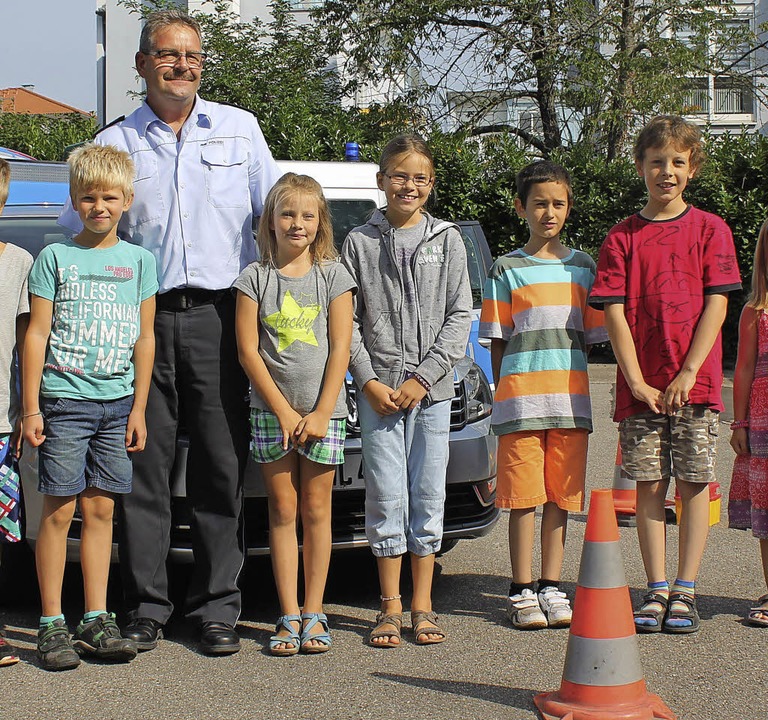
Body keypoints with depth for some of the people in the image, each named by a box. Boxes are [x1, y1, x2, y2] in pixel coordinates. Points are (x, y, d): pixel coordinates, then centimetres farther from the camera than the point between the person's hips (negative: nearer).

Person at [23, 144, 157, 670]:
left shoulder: (139, 260, 9)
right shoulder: (55, 257, 3)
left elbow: (145, 337, 10)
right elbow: (37, 335, 1)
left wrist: (138, 407, 6)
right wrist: (31, 407, -4)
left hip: (117, 403, 2)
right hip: (64, 401, -2)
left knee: (100, 509, 6)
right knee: (59, 510, -3)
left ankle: (96, 621, 12)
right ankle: (52, 624, 3)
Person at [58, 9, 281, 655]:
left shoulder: (239, 129, 13)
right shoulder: (115, 143, 12)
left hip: (219, 317, 0)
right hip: (144, 318, 1)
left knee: (222, 468, 0)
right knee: (144, 467, -1)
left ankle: (218, 607, 7)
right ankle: (147, 606, 7)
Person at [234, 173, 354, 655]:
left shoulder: (333, 276, 3)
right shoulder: (255, 278, 3)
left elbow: (340, 349, -1)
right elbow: (249, 351, -2)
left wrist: (320, 413, -9)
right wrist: (284, 411, -9)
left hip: (324, 411, 0)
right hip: (272, 411, 0)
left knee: (316, 510, 4)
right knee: (283, 510, 3)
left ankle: (313, 614, 10)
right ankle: (289, 617, 7)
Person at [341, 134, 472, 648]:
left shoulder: (447, 241, 6)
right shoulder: (360, 242, 5)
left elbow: (460, 316, 1)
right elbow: (347, 320, 3)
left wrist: (423, 377, -8)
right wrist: (369, 380, -7)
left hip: (432, 388, 1)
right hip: (377, 388, 0)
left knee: (428, 496, 4)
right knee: (386, 498, 0)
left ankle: (423, 605, 12)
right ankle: (391, 607, 9)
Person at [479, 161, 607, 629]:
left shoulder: (584, 267, 12)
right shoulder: (507, 270, 5)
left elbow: (592, 336, 15)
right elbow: (497, 340, 5)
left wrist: (570, 376, 5)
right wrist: (502, 394, -3)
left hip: (570, 397, 3)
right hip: (520, 396, -2)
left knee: (560, 496, 5)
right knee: (524, 497, -2)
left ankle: (552, 588, 12)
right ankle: (523, 592, 5)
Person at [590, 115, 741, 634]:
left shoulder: (710, 229, 4)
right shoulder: (622, 237, 6)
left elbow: (716, 305, -2)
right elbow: (615, 313, 1)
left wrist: (688, 373, -11)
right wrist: (637, 381, -8)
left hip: (696, 382, -1)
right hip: (640, 385, 1)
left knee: (694, 484, 1)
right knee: (649, 487, 3)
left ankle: (685, 592, 7)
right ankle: (657, 592, 10)